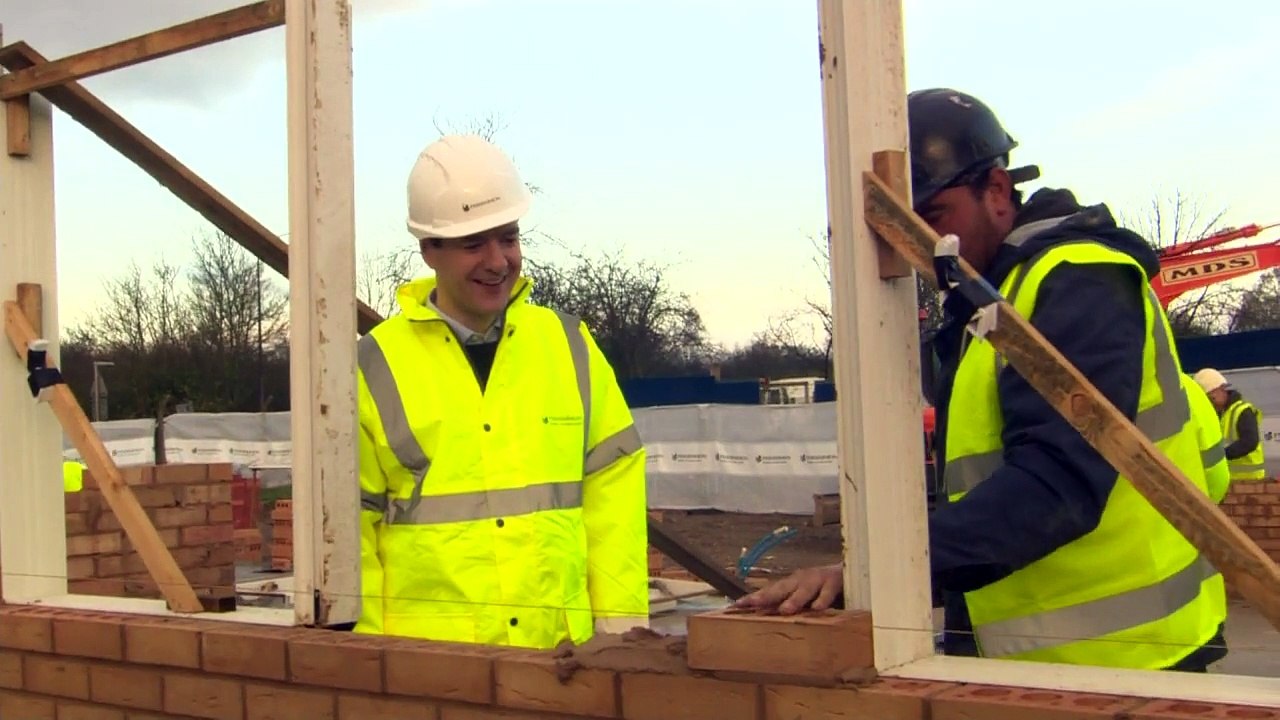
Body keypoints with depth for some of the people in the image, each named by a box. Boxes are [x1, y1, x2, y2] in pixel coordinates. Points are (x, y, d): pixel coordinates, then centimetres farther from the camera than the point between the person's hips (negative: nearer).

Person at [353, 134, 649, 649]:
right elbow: (350, 523, 3)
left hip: (563, 646, 2)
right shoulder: (377, 365, 1)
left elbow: (613, 489, 8)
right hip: (426, 655, -2)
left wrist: (621, 619, 2)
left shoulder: (570, 347, 8)